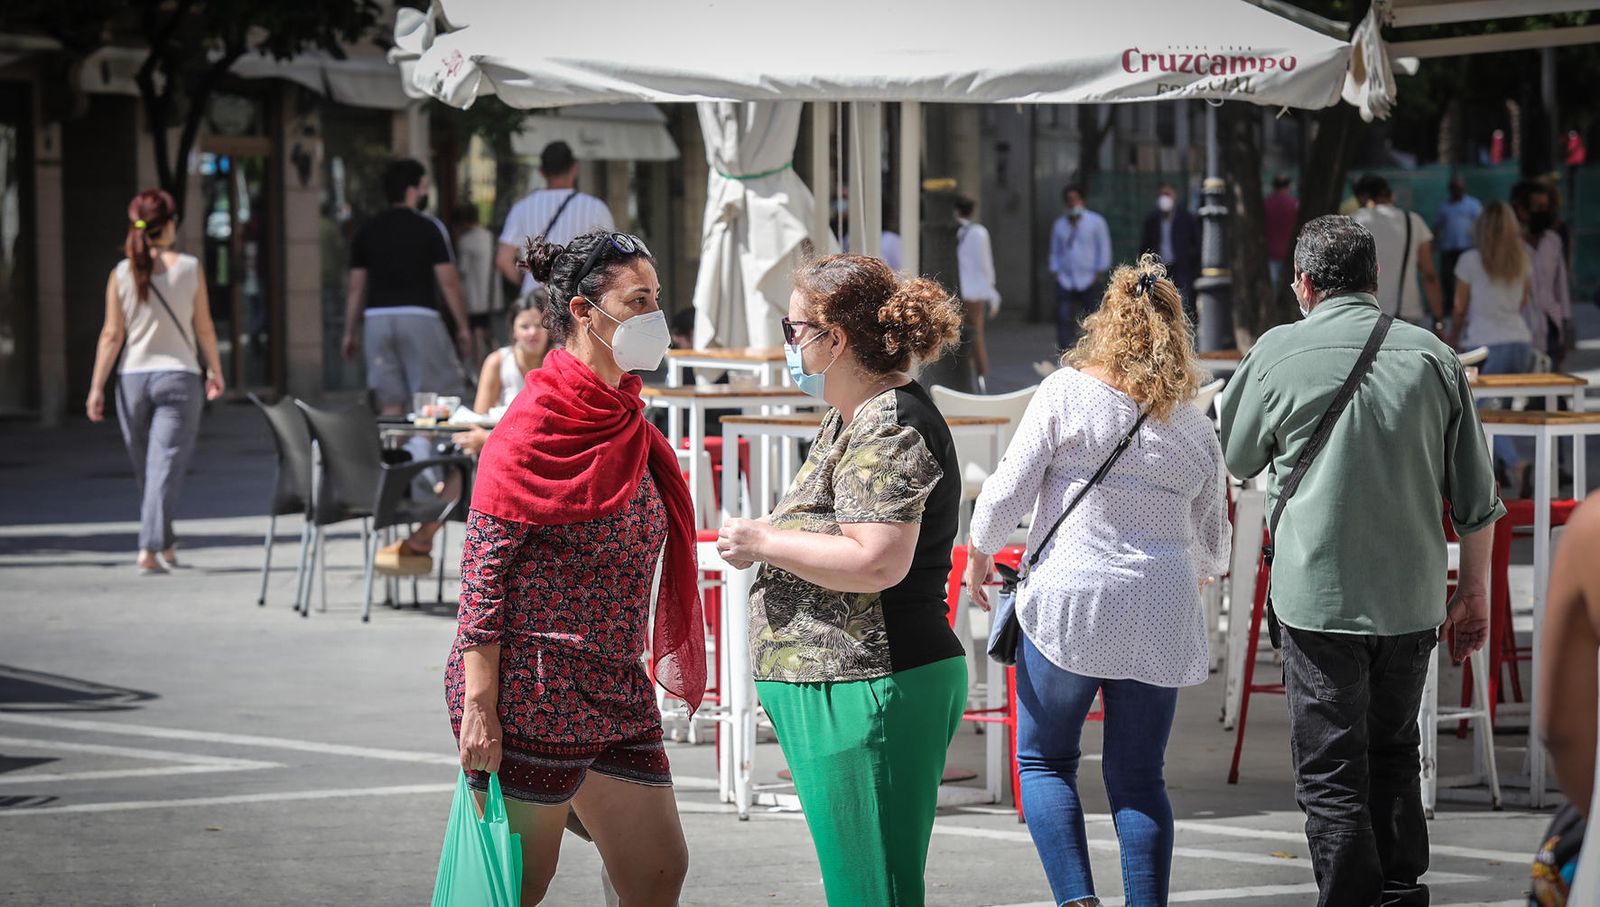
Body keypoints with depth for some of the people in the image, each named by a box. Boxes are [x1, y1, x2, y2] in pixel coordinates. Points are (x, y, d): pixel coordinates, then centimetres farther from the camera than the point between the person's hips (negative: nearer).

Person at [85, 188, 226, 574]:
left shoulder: (121, 274, -2)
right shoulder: (189, 268, -5)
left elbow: (112, 335, -3)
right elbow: (204, 329, 0)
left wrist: (97, 387, 1)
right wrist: (214, 372, 13)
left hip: (132, 378, 2)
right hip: (179, 375, -2)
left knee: (146, 469, 15)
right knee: (166, 465, -4)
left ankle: (165, 545, 27)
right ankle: (149, 549, -16)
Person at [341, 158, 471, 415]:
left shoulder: (367, 232, 10)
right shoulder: (427, 228, -2)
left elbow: (355, 288, 12)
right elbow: (449, 282, -3)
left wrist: (350, 333, 20)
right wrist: (463, 328, 4)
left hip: (377, 315, 4)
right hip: (418, 315, -4)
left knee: (390, 403, 4)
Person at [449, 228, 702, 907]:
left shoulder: (628, 423, 13)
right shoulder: (538, 420, -12)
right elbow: (484, 568, -15)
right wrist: (479, 707, -20)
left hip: (617, 692, 8)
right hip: (533, 690, -8)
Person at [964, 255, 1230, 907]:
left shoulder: (1066, 392, -2)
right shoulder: (1196, 427, 9)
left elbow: (1008, 490, -4)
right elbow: (1212, 538, 20)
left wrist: (980, 554, 14)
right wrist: (1202, 571, 43)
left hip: (1066, 600, -3)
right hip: (1160, 615, 3)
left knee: (1044, 761, 7)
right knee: (1138, 777, 9)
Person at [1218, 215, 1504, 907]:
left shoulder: (1280, 351, -4)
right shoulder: (1433, 356, 2)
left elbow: (1235, 458, 11)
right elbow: (1475, 495, 5)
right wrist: (1475, 590, 15)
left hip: (1319, 592, -3)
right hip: (1412, 598, 4)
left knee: (1331, 773, 1)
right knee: (1394, 755, 19)